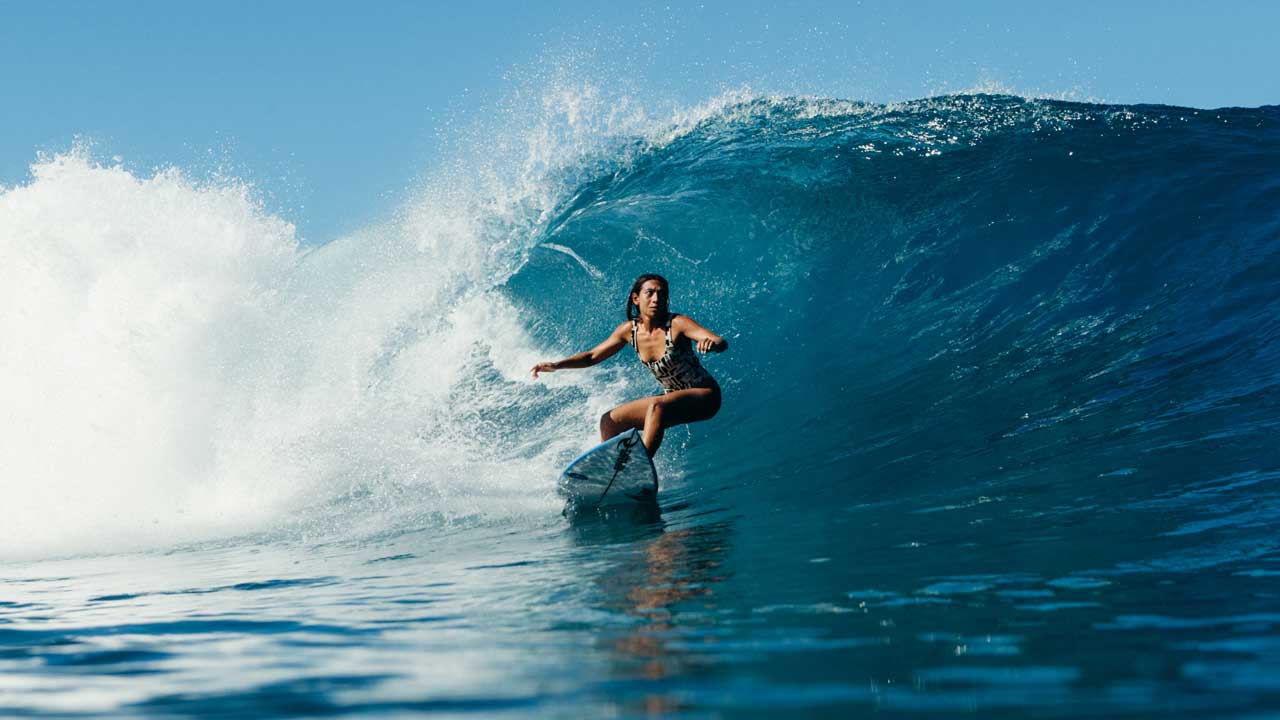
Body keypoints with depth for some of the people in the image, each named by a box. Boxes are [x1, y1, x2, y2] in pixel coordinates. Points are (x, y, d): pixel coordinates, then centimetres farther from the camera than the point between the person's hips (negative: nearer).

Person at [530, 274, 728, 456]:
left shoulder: (677, 324, -20)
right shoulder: (629, 330, -4)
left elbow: (722, 343, -32)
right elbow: (593, 356, 7)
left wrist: (712, 344, -56)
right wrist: (556, 365, -7)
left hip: (703, 397, -7)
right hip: (673, 399, 7)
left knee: (657, 406, -35)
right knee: (609, 421, 2)